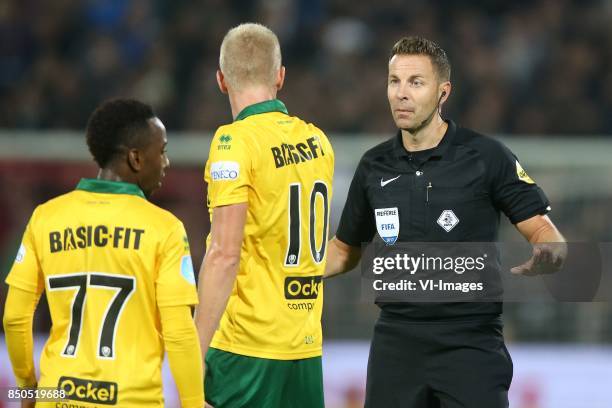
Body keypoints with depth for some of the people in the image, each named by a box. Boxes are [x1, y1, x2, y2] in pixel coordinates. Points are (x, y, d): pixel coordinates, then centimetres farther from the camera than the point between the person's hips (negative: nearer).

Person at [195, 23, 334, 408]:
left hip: (248, 347, -7)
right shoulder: (318, 141, 11)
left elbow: (225, 254, -17)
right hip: (307, 347, 7)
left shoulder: (236, 139, -11)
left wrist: (195, 352, -17)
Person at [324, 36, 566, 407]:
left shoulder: (486, 157, -5)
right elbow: (345, 250, 20)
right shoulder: (374, 166, 7)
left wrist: (545, 258, -27)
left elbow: (546, 236, -4)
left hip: (471, 344, -4)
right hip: (397, 343, 4)